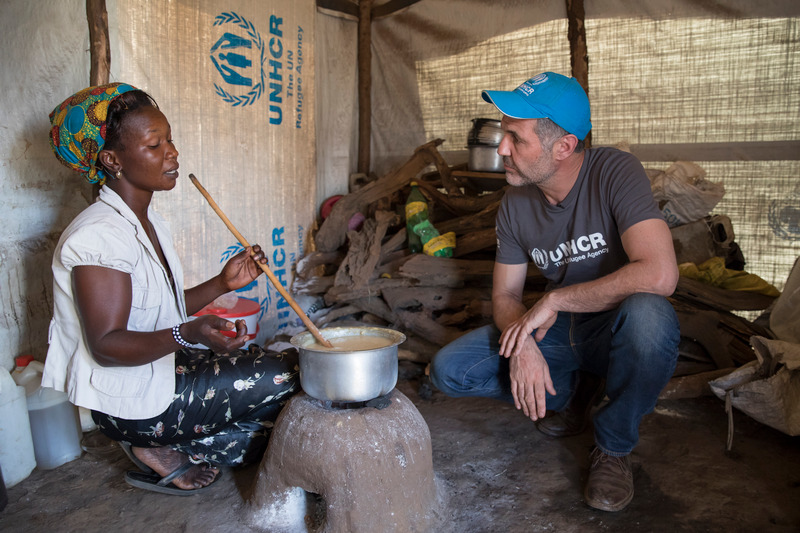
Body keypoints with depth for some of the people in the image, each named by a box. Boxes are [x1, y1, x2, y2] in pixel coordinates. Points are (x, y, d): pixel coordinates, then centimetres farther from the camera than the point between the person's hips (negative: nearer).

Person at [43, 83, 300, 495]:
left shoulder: (149, 224, 9)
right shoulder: (98, 235, -21)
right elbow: (106, 345, -25)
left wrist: (221, 284, -2)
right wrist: (188, 334, -40)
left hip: (163, 368, 9)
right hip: (132, 404, -9)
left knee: (283, 363, 12)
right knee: (290, 377, -12)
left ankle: (167, 453, 12)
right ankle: (169, 456, 2)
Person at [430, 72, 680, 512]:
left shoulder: (615, 173, -21)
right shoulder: (516, 203, -6)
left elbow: (659, 274, -35)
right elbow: (505, 294, 1)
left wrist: (554, 299, -27)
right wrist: (523, 346, -22)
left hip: (614, 329, -4)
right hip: (555, 331, 4)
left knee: (647, 315, -41)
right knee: (448, 371, -12)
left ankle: (614, 446, -11)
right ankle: (575, 388, 10)